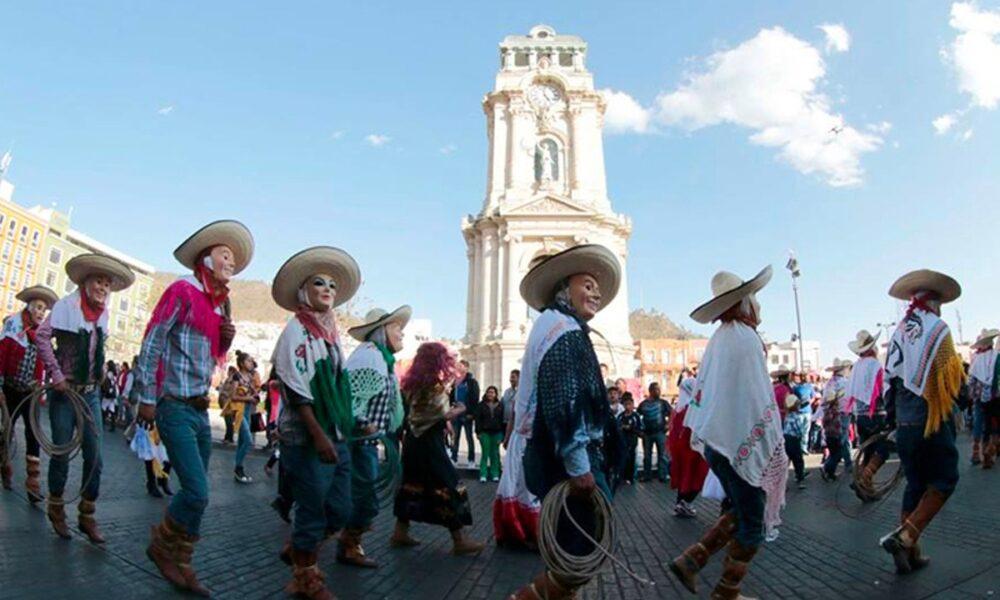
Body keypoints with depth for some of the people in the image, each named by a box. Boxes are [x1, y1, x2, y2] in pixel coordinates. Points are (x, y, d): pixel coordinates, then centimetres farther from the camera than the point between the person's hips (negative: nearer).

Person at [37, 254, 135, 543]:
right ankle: (56, 510, 28)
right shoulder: (67, 305, -10)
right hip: (65, 392, -4)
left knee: (94, 457, 1)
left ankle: (87, 516, 14)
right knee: (62, 454, 5)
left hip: (91, 393, 4)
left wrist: (101, 371, 6)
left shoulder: (102, 314, 6)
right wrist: (56, 375, -18)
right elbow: (42, 336, -17)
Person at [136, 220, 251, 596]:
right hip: (174, 406, -8)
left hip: (200, 409, 8)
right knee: (197, 493, -12)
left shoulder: (219, 304, 14)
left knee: (194, 494, 11)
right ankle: (163, 548, 13)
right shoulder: (182, 291, -8)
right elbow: (151, 344, -12)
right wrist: (146, 399, -13)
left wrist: (226, 339, 0)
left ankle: (179, 564, 24)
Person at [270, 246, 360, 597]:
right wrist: (318, 435, -21)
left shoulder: (331, 332, 13)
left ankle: (296, 550, 35)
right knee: (313, 511, 3)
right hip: (307, 437, -8)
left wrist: (340, 432, 16)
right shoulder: (296, 331, -10)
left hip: (337, 436, 8)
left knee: (340, 510, 13)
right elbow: (296, 390, -17)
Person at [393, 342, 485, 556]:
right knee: (448, 486, -4)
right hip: (430, 442, -8)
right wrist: (460, 409, 3)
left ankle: (400, 533, 19)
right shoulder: (435, 386, -14)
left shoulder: (412, 384, 9)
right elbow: (444, 416, -14)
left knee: (412, 485, 15)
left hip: (413, 439, 8)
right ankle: (460, 541, -1)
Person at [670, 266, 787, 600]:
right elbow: (759, 403, -19)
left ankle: (690, 561, 18)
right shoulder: (744, 338, -16)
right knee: (753, 521, 7)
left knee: (738, 511, 21)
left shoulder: (720, 338, 10)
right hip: (742, 444, -8)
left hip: (716, 441, 8)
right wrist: (775, 449, -12)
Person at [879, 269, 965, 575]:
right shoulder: (937, 329, -8)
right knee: (944, 480, 7)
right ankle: (905, 536, -8)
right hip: (933, 420, -5)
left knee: (915, 484, 13)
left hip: (904, 423, 6)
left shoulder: (898, 332, 9)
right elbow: (954, 380, -12)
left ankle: (909, 553, 13)